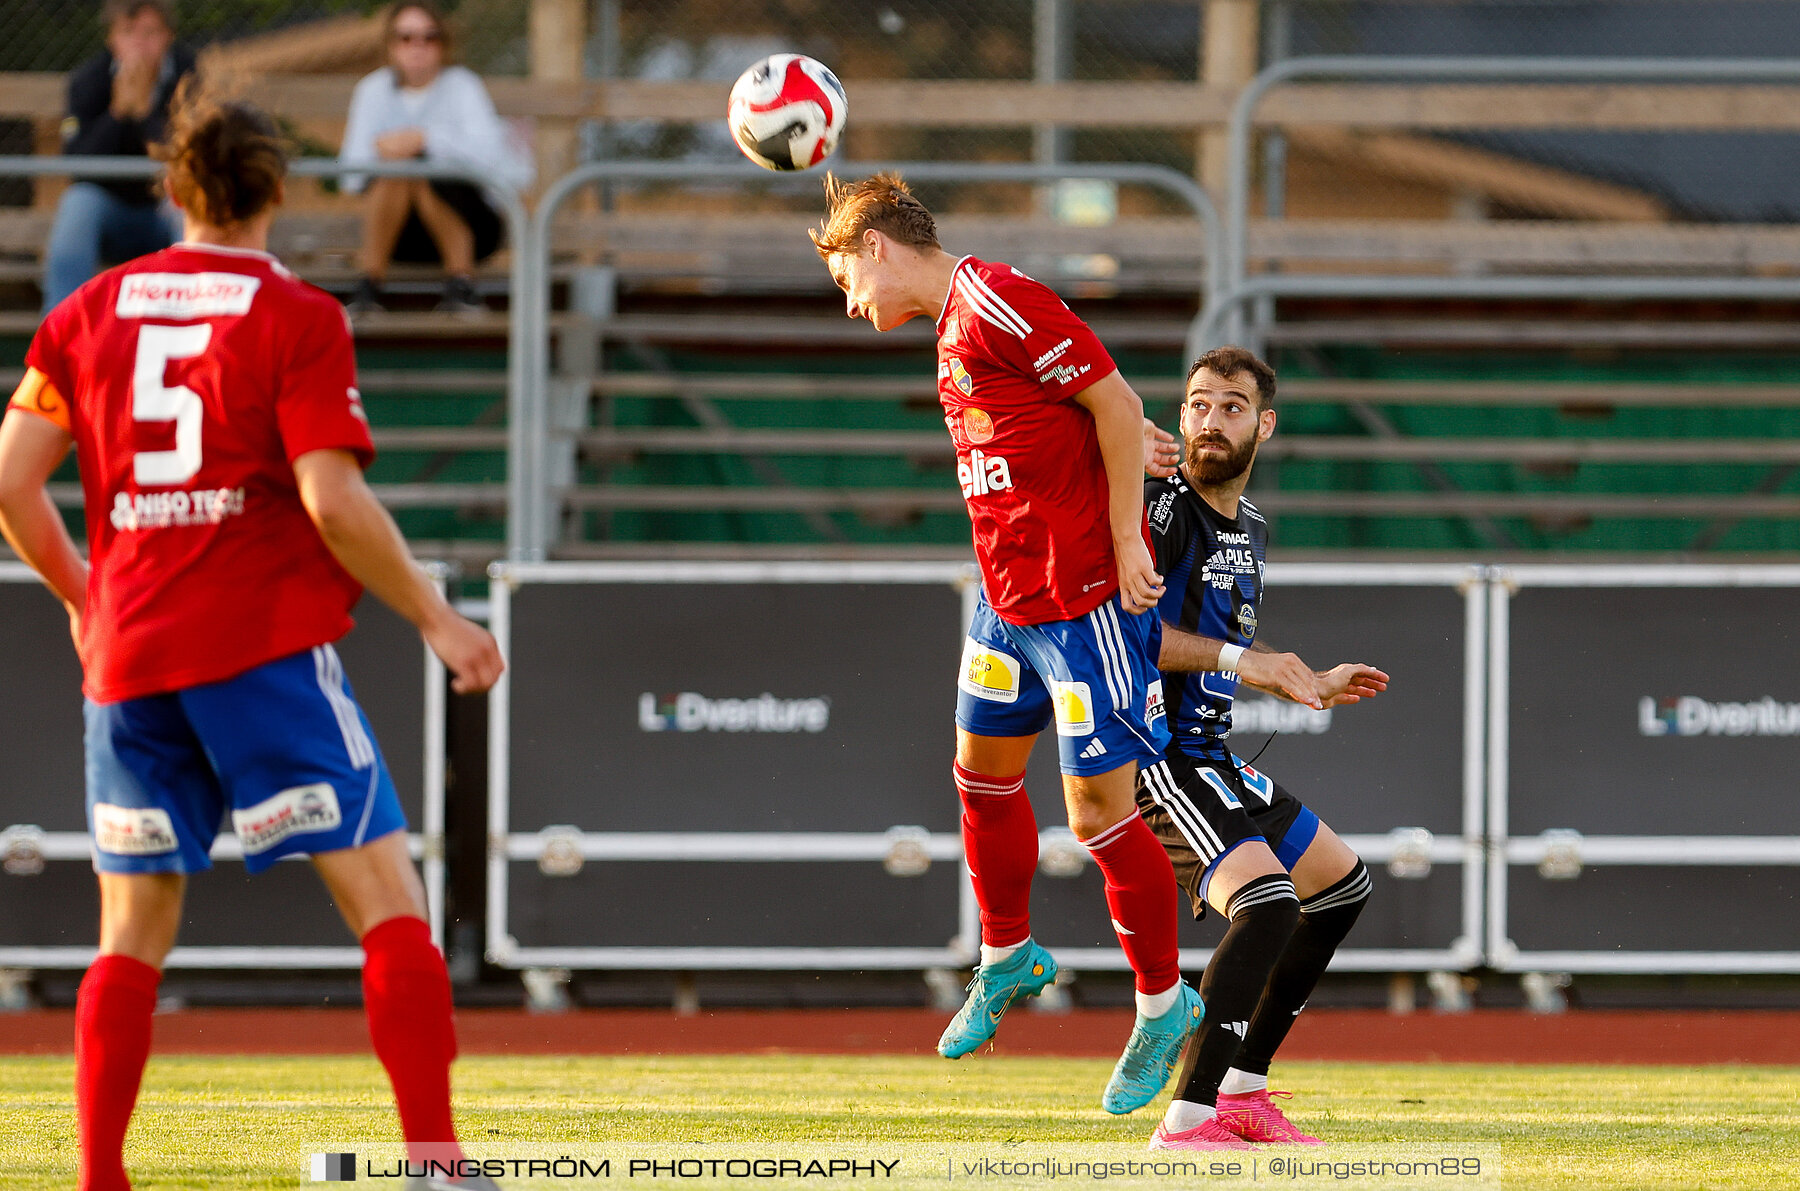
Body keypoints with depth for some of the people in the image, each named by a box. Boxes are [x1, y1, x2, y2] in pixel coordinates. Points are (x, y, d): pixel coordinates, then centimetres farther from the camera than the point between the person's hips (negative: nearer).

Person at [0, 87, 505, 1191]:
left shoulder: (90, 311, 10)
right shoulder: (298, 316, -3)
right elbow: (332, 500, -11)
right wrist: (435, 616, -1)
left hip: (129, 652, 5)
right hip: (267, 645, -5)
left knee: (134, 931, 12)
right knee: (389, 896, -3)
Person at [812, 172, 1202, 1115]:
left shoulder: (1000, 304, -17)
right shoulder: (956, 323, 13)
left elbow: (1116, 403, -18)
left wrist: (1124, 545, -17)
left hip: (1085, 595, -10)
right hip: (1009, 594, 10)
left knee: (1098, 804, -5)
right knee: (983, 766, 20)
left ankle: (1164, 1003, 9)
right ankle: (1006, 958, 39)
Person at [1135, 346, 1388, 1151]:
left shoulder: (1250, 529, 16)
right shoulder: (1159, 506, -13)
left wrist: (1311, 684, 29)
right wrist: (1235, 658, -27)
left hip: (1211, 762, 10)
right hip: (1152, 754, -10)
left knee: (1341, 885, 21)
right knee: (1266, 901, -28)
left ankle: (1240, 1089, 20)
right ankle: (1187, 1122, -33)